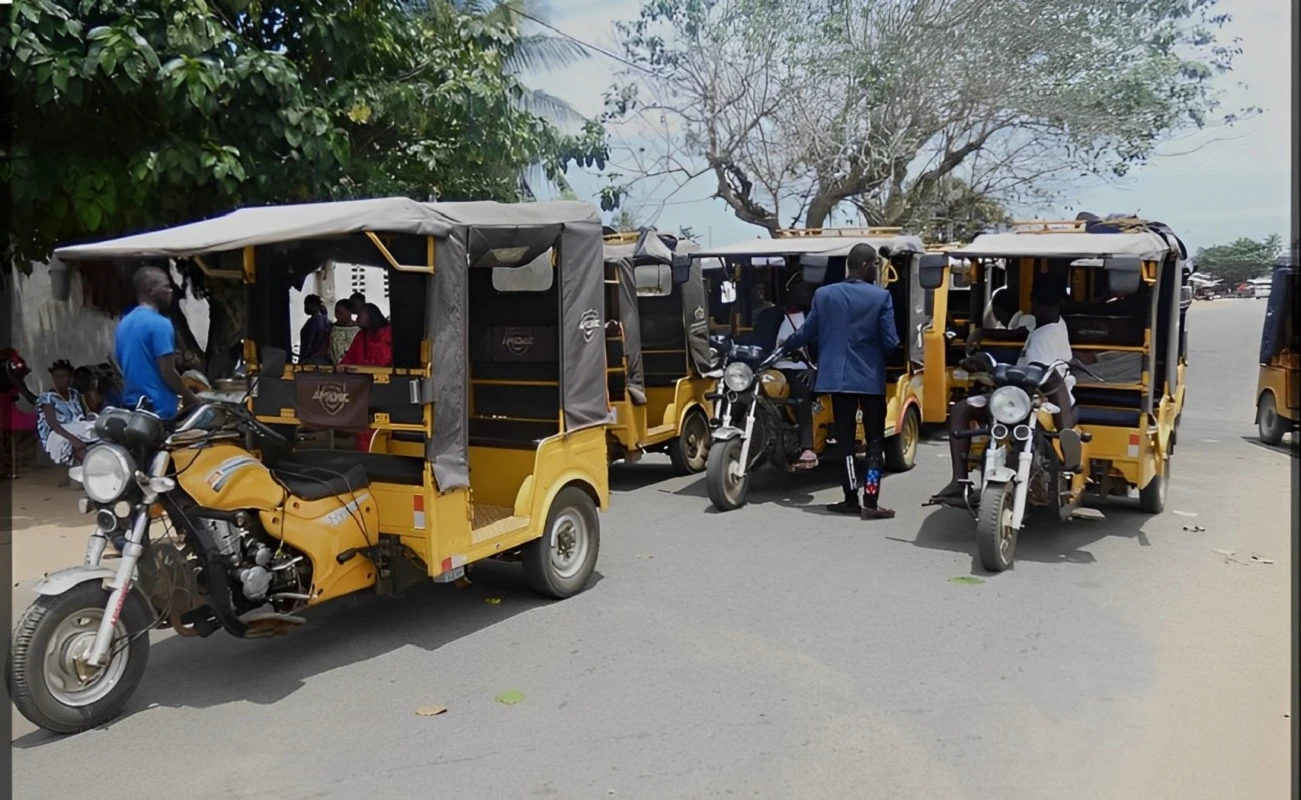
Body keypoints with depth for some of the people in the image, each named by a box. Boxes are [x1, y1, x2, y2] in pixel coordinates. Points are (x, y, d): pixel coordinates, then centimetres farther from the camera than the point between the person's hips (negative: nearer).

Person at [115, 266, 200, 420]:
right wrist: (191, 399, -4)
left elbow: (120, 369, 17)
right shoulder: (160, 324, -14)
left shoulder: (123, 324, 12)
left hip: (131, 406, 9)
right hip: (159, 408, -9)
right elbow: (167, 372, -17)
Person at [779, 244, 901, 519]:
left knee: (845, 439, 10)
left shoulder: (823, 295, 0)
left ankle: (851, 499, 14)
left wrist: (785, 345, 26)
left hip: (838, 377, 3)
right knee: (875, 441, 5)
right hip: (871, 378, -2)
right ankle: (870, 502, 1)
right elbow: (891, 343, -9)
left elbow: (807, 333, 7)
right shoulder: (881, 297, -8)